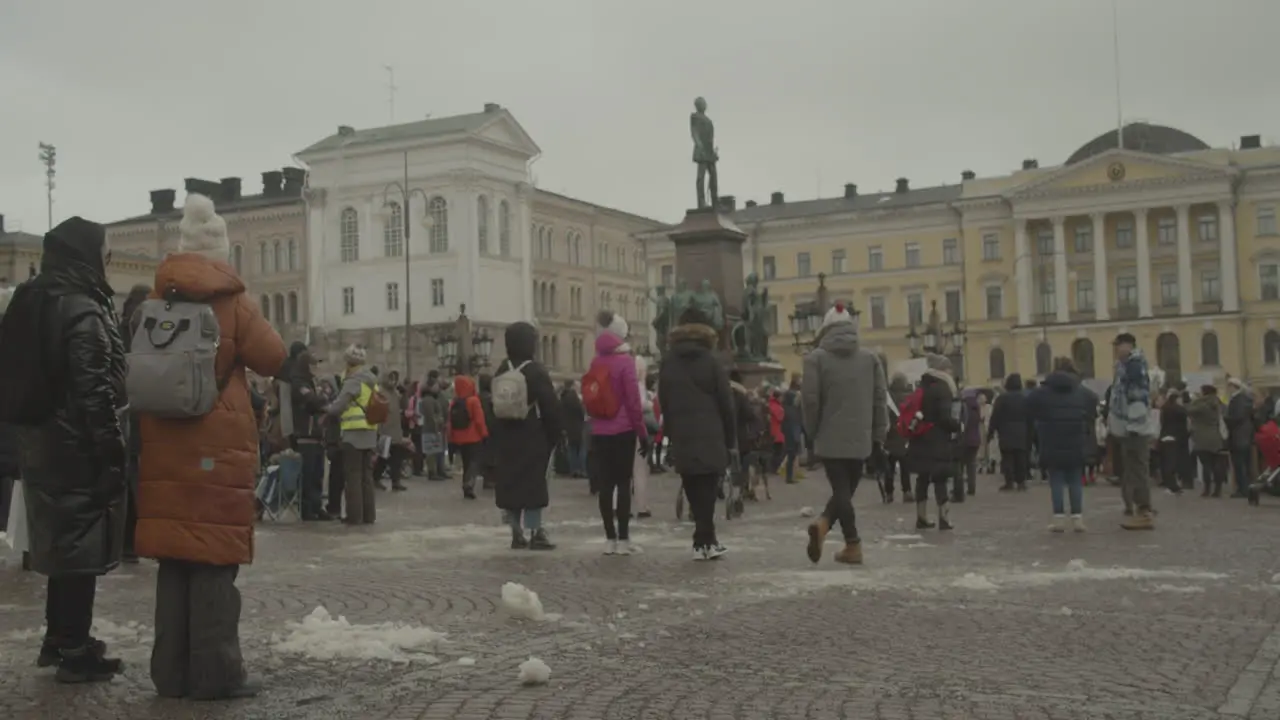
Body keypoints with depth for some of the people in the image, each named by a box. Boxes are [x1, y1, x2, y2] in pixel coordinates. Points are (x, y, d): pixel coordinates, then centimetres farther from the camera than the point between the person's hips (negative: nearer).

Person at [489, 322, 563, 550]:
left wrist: (496, 436, 15)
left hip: (506, 437, 6)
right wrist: (556, 432, -2)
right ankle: (535, 532, -3)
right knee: (534, 482, -2)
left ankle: (517, 533, 11)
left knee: (509, 482, 8)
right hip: (533, 437, -5)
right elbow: (551, 407, -13)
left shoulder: (501, 372, 7)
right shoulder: (537, 372, -11)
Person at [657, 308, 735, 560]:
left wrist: (670, 436, 12)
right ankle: (703, 542, -2)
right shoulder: (710, 362, -2)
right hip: (710, 438, -3)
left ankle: (707, 541, 16)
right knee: (706, 491, 1)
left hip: (681, 439, 3)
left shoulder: (667, 365, 8)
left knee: (695, 492, 10)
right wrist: (732, 442, 3)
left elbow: (664, 405, 8)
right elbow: (726, 404, -2)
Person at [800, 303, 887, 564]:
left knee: (841, 489, 1)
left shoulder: (816, 358, -1)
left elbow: (810, 399, -6)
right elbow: (880, 399, 4)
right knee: (847, 489, 12)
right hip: (860, 439, 2)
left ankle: (853, 545, -8)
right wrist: (878, 434, 10)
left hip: (831, 439, -2)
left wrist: (813, 431, 7)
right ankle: (824, 523, -4)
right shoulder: (870, 357, 7)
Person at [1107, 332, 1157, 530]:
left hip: (1134, 430, -10)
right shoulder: (1125, 367, 19)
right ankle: (1141, 511, 16)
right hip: (1126, 430, 10)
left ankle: (1144, 513, -8)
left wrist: (1133, 425, -24)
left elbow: (1139, 398, -21)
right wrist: (1112, 427, 23)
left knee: (1136, 472, -9)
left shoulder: (1135, 366, -13)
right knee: (1131, 472, 12)